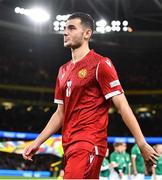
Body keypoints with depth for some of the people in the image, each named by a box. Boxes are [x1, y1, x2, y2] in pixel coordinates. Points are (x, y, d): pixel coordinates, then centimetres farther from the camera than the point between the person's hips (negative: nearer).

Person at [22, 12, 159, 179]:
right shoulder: (63, 70, 18)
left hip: (90, 144, -8)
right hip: (69, 145, 8)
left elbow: (122, 106, -9)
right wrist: (37, 142, 16)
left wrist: (142, 144, -12)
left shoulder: (100, 64, -5)